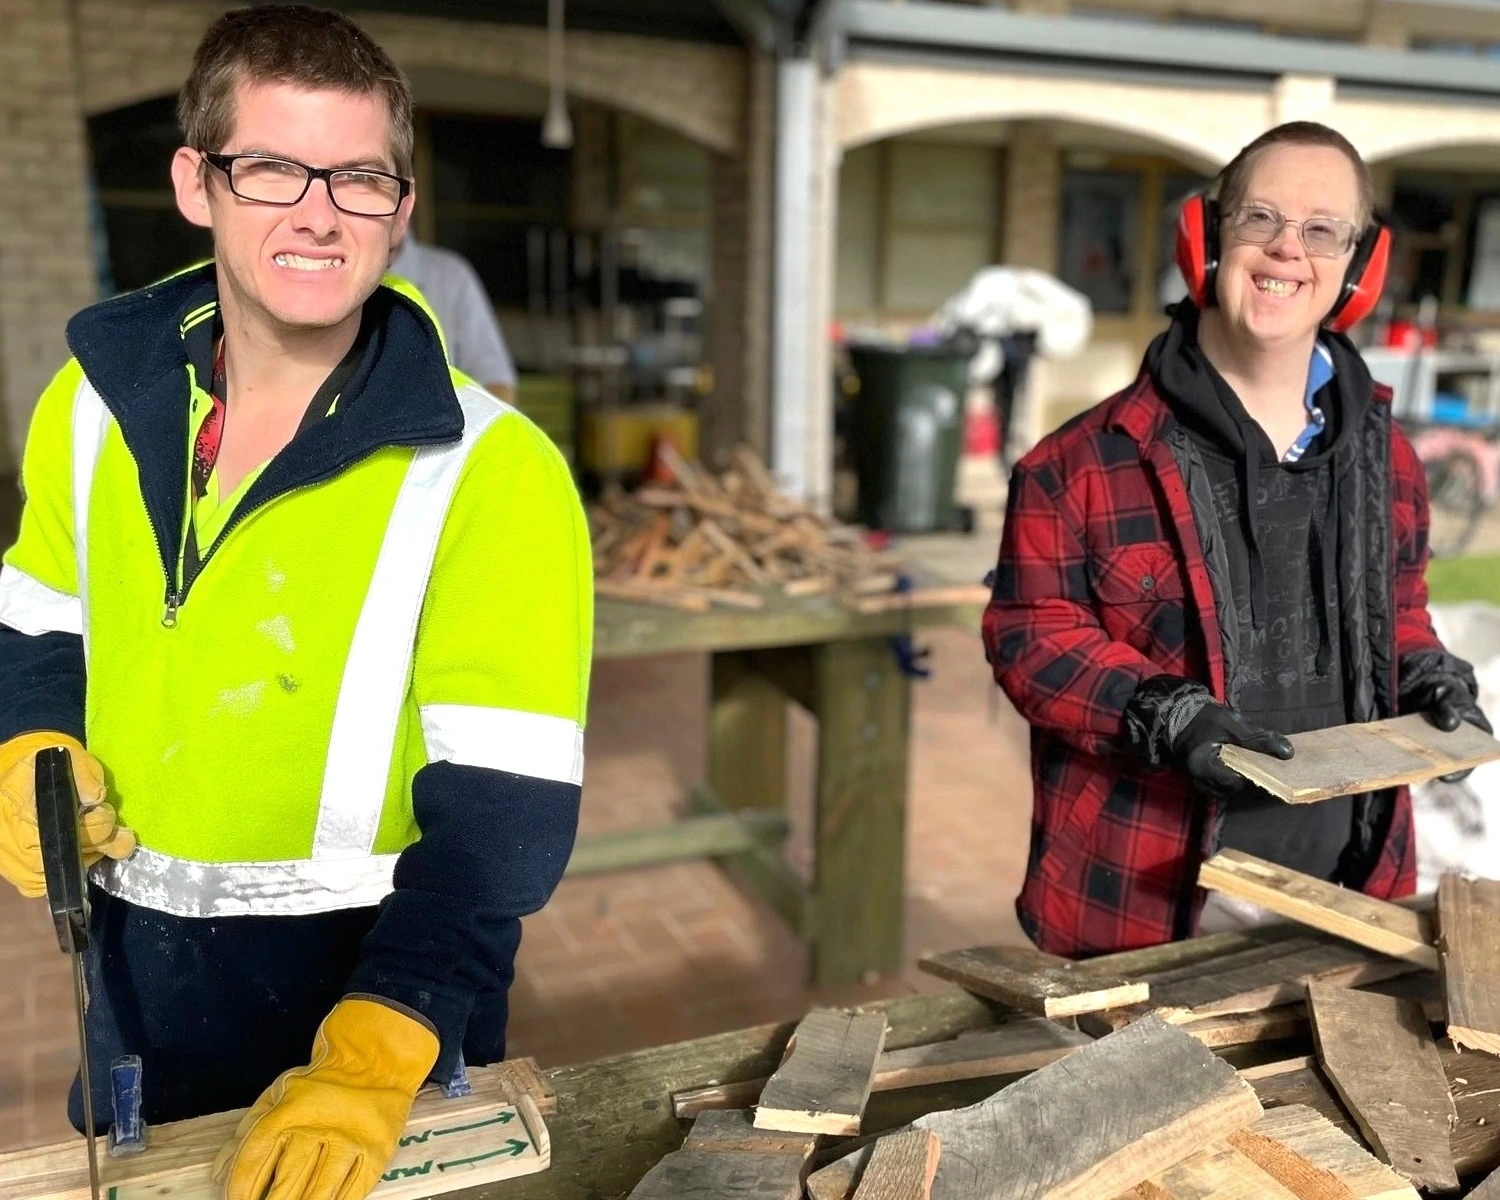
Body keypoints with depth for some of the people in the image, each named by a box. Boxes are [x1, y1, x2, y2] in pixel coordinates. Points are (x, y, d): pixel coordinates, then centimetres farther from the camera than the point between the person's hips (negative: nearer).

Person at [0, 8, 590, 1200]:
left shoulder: (492, 475, -20)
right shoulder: (101, 396, -3)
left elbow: (502, 807, -24)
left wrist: (375, 1053, -33)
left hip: (376, 984, -5)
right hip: (134, 973, 5)